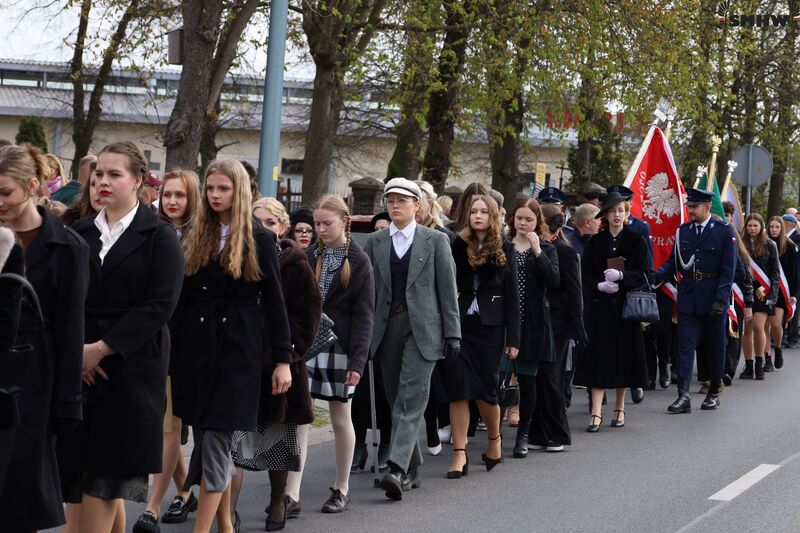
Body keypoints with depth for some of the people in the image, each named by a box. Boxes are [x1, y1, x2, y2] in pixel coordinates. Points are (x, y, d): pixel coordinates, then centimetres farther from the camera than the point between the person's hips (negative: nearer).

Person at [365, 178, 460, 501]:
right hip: (387, 327, 4)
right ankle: (411, 470, 19)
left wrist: (452, 333, -3)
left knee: (411, 400, -13)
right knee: (396, 400, 8)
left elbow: (448, 289, 2)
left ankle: (397, 469, -21)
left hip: (422, 328, -4)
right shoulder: (375, 243, 10)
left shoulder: (435, 241, 3)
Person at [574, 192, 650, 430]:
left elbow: (642, 276, -3)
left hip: (626, 305, -1)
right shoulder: (595, 242, 7)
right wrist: (600, 285, -14)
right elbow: (585, 275, 5)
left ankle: (620, 407, 20)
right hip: (600, 306, 1)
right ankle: (596, 412, -9)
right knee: (599, 357, -6)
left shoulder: (636, 241, 2)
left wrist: (621, 275, -20)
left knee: (623, 355, 4)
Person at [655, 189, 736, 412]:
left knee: (714, 347, 9)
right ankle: (683, 396, -12)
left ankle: (714, 392, 23)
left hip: (713, 299, -2)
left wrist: (721, 299, -16)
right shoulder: (682, 231, 6)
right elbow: (673, 263, 8)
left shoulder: (724, 232, -4)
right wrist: (654, 276, -11)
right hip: (688, 298, 2)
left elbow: (728, 269, -7)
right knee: (685, 345, -6)